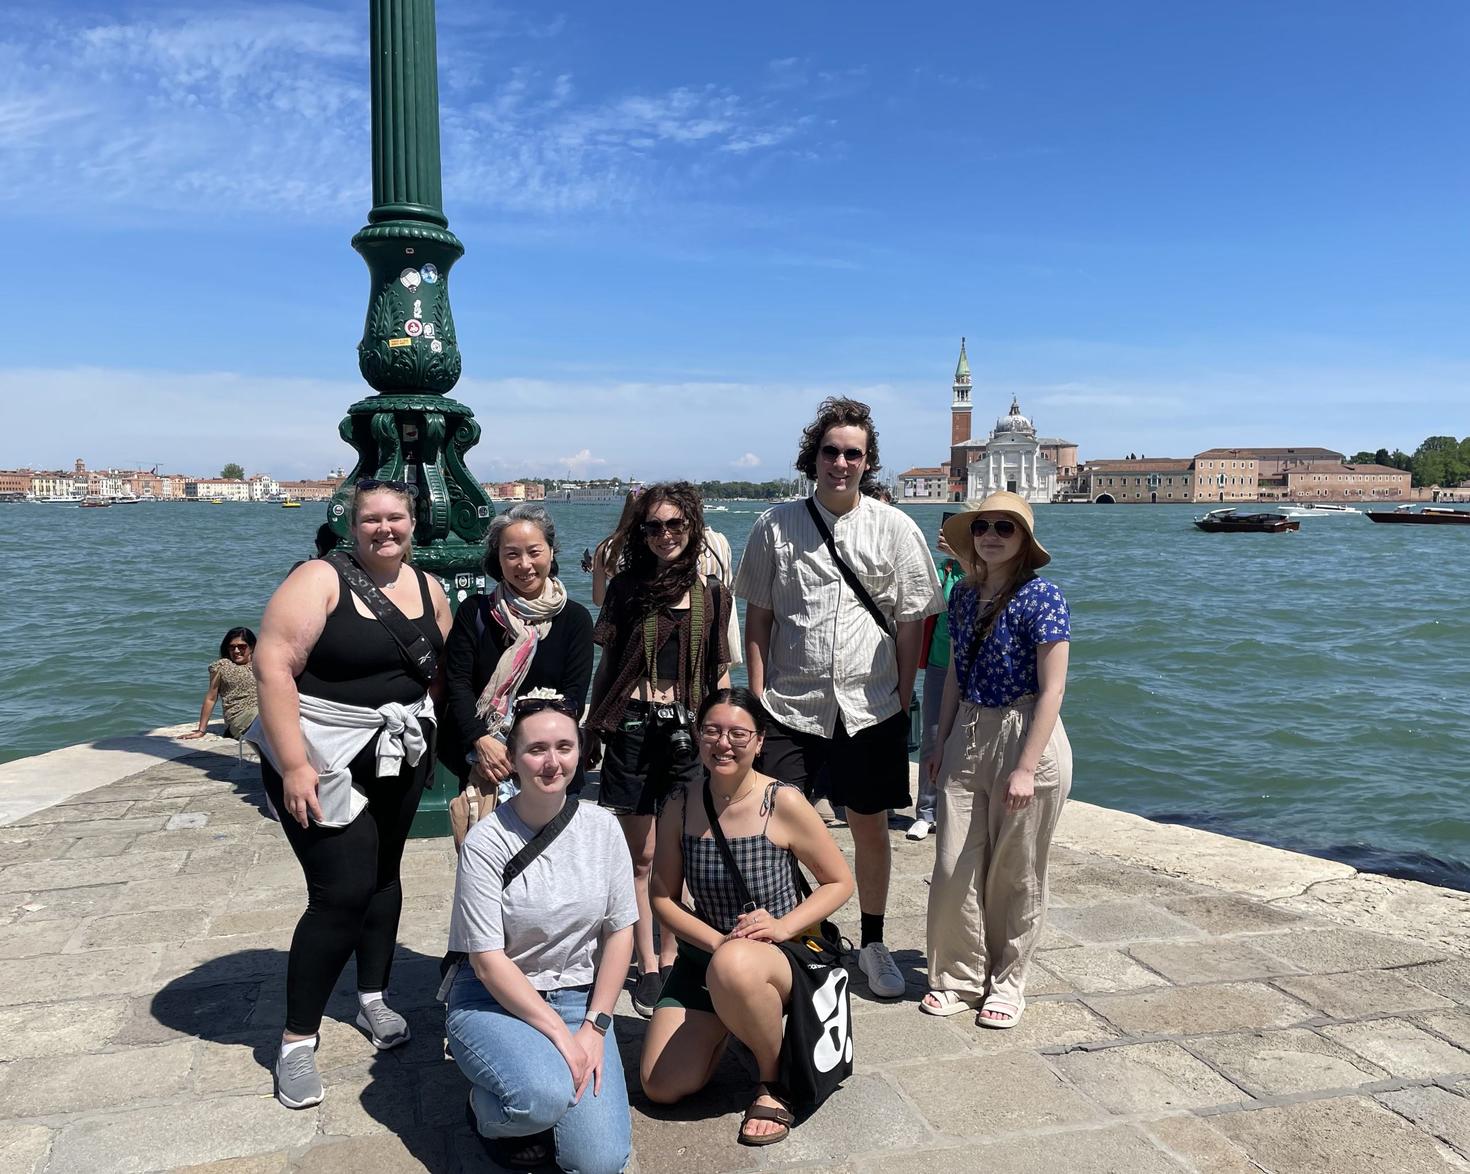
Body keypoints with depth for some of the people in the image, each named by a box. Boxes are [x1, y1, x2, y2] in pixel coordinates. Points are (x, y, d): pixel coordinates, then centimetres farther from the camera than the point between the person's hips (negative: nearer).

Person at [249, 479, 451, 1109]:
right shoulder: (321, 580, -14)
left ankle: (372, 999, 35)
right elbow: (273, 663, -21)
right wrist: (293, 764, -25)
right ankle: (297, 1039, 8)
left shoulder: (427, 587, 4)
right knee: (342, 891, -9)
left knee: (383, 873, 16)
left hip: (398, 757, 6)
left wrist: (435, 741, 9)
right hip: (323, 760, -6)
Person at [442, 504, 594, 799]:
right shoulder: (475, 611, 2)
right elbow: (457, 682, -4)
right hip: (477, 765, 1)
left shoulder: (575, 619, 0)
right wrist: (481, 741, -20)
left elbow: (572, 697, -6)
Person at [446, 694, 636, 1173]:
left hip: (578, 997, 3)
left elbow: (620, 932, 0)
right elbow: (488, 960, -15)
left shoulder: (603, 829, -4)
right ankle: (487, 1107, 3)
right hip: (494, 998, -3)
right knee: (546, 1095, -33)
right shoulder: (486, 841, -15)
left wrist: (594, 1026, -8)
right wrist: (558, 1032, -18)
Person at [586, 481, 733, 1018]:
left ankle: (669, 958, 21)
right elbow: (606, 663, 8)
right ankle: (647, 967, 15)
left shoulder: (712, 594, 6)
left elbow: (720, 673, 11)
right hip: (631, 727, 0)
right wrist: (593, 726, 6)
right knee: (639, 855, 5)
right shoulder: (626, 585, 5)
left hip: (687, 731, 1)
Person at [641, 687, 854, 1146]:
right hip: (704, 957, 4)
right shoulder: (680, 805, -6)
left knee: (733, 968, -40)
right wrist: (717, 941, -16)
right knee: (661, 1088, -7)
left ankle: (774, 1078, -8)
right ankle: (728, 1025, 25)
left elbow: (840, 882, -5)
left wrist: (783, 926, -21)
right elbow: (663, 897, 1)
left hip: (780, 957, -4)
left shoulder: (784, 803, -16)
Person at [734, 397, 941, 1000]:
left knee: (871, 828, 11)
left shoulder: (895, 529, 1)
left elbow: (911, 625, 4)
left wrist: (903, 702, 1)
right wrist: (757, 700, 0)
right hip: (789, 708, 0)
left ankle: (872, 943, 31)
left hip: (870, 709, 1)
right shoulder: (775, 526, 2)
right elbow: (757, 620, 5)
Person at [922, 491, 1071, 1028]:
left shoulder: (1040, 597, -13)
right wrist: (941, 742, 14)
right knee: (954, 867, 6)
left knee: (1015, 874, 9)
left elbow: (1052, 689, -15)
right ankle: (961, 978, 24)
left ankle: (1006, 984, 27)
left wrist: (1026, 769, -17)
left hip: (1026, 738, -5)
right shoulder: (964, 595, 6)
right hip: (968, 737, 6)